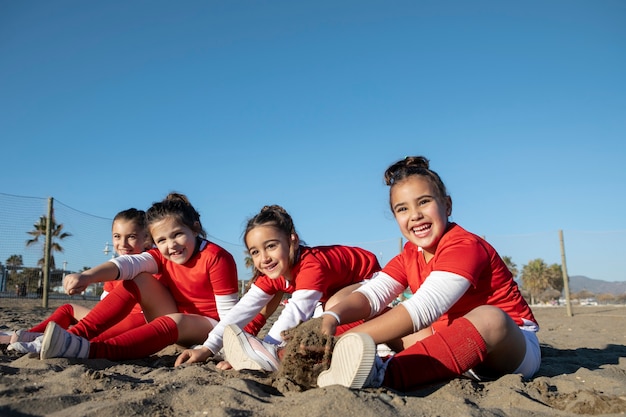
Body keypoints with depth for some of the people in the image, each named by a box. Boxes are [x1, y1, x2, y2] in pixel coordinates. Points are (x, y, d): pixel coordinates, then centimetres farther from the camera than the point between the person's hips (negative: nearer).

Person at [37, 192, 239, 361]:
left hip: (209, 327, -6)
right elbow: (127, 263, -24)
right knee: (140, 279, -11)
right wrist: (87, 276, -41)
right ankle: (77, 335, -25)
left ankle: (90, 350, -47)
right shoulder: (161, 257, -2)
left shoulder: (216, 258, -19)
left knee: (176, 321, -38)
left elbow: (228, 312, -20)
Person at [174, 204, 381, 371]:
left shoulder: (311, 265, -41)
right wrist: (208, 348, -33)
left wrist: (265, 350, -55)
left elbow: (295, 314, -48)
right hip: (332, 294, 8)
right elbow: (244, 308, -24)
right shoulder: (271, 274, -17)